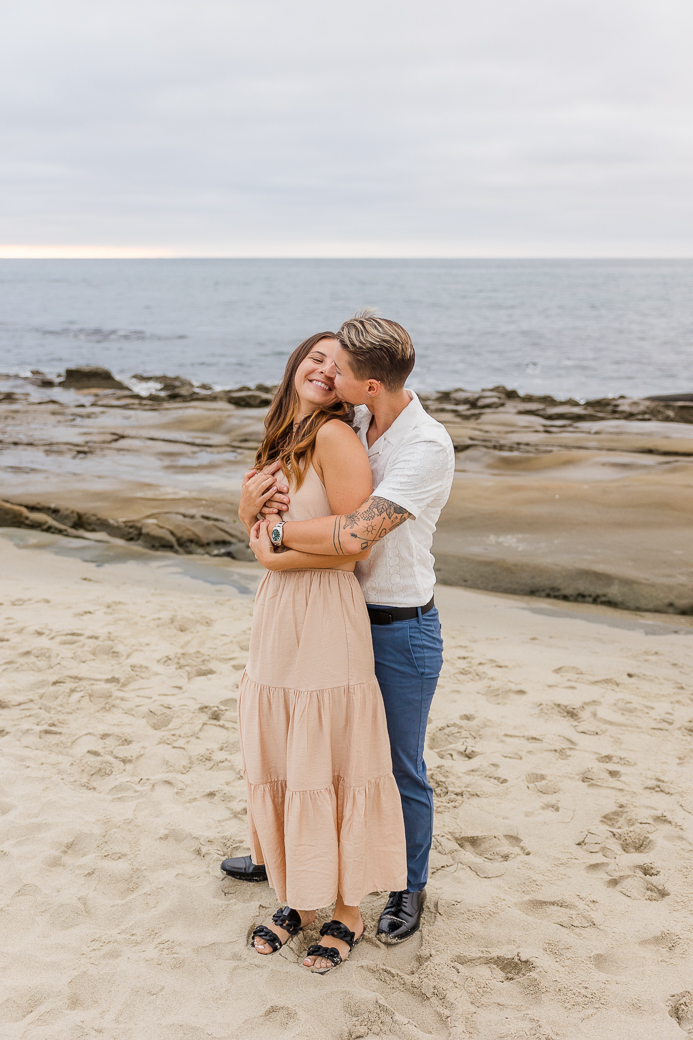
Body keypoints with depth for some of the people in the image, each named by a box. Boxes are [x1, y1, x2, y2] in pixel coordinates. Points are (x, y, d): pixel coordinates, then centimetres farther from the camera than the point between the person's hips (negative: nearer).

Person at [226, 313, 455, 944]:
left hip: (403, 632, -7)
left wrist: (279, 531, -19)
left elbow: (352, 536, -34)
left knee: (402, 769, 10)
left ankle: (410, 890, 33)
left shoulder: (428, 446, -25)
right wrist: (265, 487, -15)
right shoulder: (351, 426, -1)